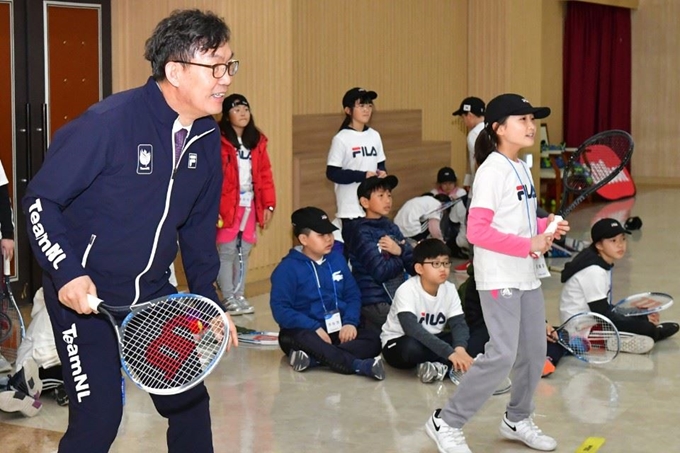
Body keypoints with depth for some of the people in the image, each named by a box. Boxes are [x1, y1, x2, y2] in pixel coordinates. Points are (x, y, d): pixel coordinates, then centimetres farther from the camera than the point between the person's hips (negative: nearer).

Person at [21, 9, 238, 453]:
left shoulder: (207, 137, 0)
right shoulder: (110, 122, -22)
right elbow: (40, 201, -16)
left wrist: (209, 300, 12)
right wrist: (67, 273, -27)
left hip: (154, 294, 7)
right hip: (83, 294, -6)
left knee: (190, 402, 10)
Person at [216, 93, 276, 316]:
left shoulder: (257, 141, 10)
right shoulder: (219, 141, -10)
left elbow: (265, 174, 10)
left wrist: (269, 204, 5)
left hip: (249, 205, 6)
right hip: (227, 207, -6)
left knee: (244, 251, 11)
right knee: (227, 252, -2)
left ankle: (239, 295, 20)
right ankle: (228, 298, 7)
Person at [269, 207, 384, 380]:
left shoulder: (337, 259, 11)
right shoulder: (288, 268, -6)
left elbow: (353, 295, 11)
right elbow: (280, 309, -14)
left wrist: (350, 322, -10)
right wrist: (315, 328, -24)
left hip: (339, 330, 5)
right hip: (304, 331, -5)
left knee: (372, 340, -22)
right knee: (308, 341, -39)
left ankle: (313, 358, -36)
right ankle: (359, 365, -40)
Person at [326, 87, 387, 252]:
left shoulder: (374, 136, 9)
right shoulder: (342, 139, -10)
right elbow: (332, 173, -13)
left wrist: (382, 173, -6)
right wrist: (363, 176, -19)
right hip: (352, 208, -6)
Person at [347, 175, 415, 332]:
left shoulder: (392, 227, 11)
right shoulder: (363, 232, -9)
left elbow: (414, 266, 5)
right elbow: (381, 272, -19)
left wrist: (400, 251, -13)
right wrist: (401, 259, -3)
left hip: (398, 297, 7)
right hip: (374, 302, -7)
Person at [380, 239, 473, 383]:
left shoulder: (449, 289, -7)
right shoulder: (407, 290, -24)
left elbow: (458, 323, -15)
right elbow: (412, 328, -37)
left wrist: (460, 349, -38)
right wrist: (450, 353, -45)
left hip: (430, 342, 5)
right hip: (398, 343, -5)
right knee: (411, 347, -40)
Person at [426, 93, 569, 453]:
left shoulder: (522, 169, 12)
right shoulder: (492, 171, -15)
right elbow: (476, 230, -22)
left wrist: (547, 227, 3)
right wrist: (528, 245, -24)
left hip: (527, 276, 9)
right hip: (500, 279, -9)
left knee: (534, 351, 12)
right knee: (502, 355, -11)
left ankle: (518, 420, 31)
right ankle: (447, 423, 2)